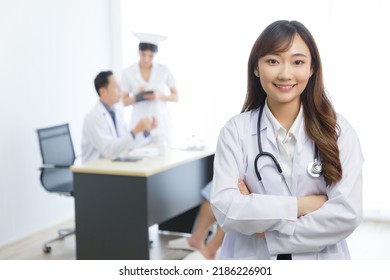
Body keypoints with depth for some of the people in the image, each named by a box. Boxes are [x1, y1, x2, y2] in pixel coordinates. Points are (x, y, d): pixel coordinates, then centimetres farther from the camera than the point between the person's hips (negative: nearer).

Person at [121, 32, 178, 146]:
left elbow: (175, 97, 5)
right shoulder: (128, 72, 0)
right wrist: (137, 97, -14)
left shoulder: (164, 70, 1)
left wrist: (160, 96, -13)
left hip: (160, 122, 0)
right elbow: (124, 101, 5)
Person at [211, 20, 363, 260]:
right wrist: (300, 205, -19)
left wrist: (268, 232, -17)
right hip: (250, 259, 0)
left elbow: (347, 214, -17)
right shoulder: (235, 131, -10)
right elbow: (225, 209, -19)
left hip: (320, 258, 0)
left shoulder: (338, 129, -9)